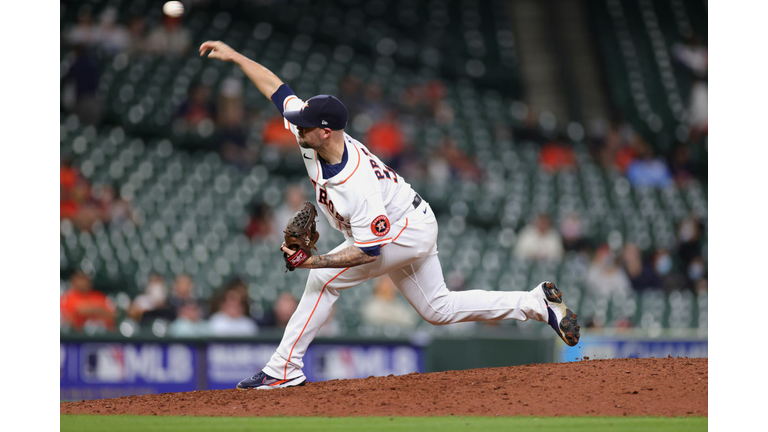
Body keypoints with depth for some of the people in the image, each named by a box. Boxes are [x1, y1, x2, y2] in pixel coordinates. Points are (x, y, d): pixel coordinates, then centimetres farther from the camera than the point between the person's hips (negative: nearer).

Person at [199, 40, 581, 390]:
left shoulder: (356, 186, -37)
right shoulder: (313, 137, -16)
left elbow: (369, 250, -35)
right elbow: (278, 89, -5)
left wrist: (313, 261, -38)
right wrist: (234, 56, -7)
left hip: (408, 231, -10)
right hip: (412, 229, 10)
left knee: (324, 279, -17)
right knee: (438, 309, 17)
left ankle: (284, 371, -12)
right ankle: (536, 303, 18)